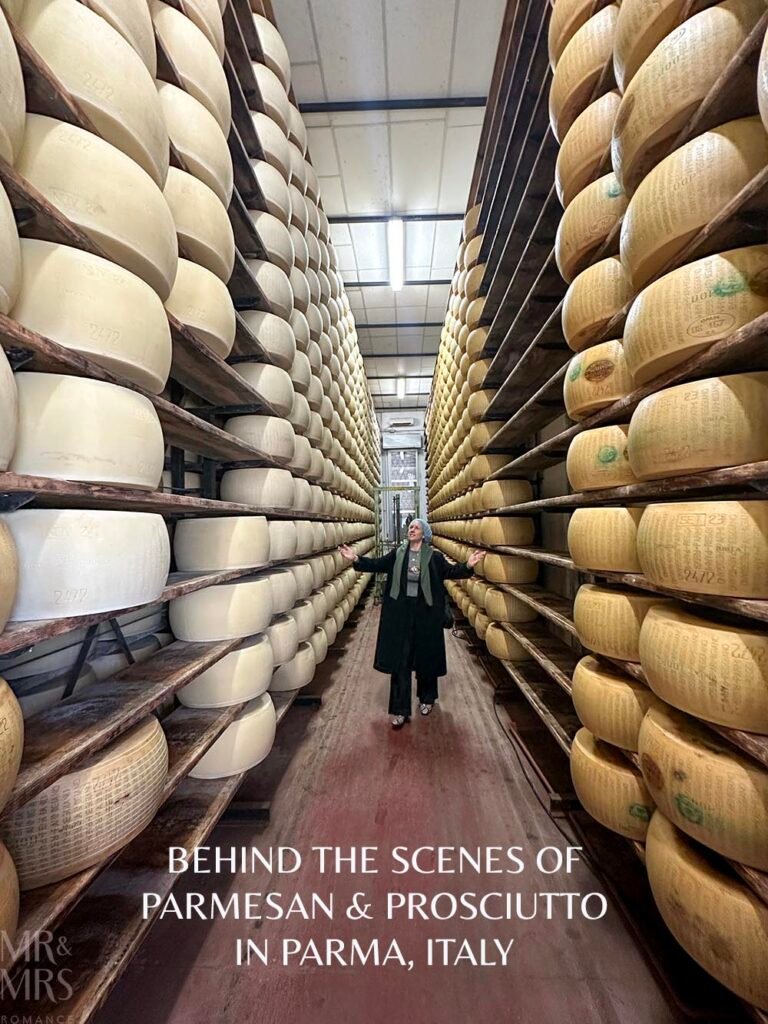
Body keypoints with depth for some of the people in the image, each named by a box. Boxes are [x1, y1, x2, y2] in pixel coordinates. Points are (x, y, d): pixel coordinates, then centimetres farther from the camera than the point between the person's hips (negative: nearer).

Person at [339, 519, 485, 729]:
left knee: (426, 657, 14)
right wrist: (357, 559, -11)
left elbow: (450, 571, -9)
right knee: (399, 660, 3)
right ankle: (401, 711, 15)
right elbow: (377, 564, 0)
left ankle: (427, 698, 40)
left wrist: (468, 566, -27)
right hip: (400, 612, 1)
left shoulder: (434, 557, -4)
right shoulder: (397, 553, 1)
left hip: (425, 613, -1)